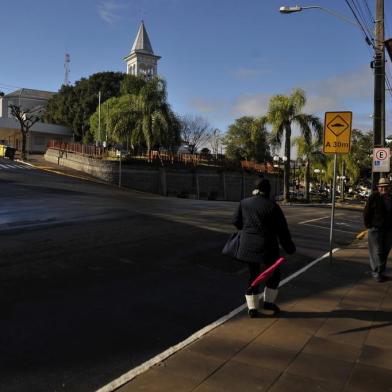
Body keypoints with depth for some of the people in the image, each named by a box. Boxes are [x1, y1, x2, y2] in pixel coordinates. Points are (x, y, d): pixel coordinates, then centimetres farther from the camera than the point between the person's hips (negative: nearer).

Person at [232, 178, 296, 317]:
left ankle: (252, 307, 15)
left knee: (253, 274, 13)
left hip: (248, 245, 4)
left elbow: (236, 222, 8)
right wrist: (289, 247, 5)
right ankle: (269, 301, 23)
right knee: (274, 273, 18)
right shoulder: (272, 206, -9)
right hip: (267, 246, -4)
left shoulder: (244, 203, 1)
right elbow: (282, 229, -5)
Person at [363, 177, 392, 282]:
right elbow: (366, 213, -5)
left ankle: (380, 271, 22)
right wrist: (368, 225, -7)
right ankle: (377, 273, 3)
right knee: (377, 251, -3)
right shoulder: (373, 197, -7)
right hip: (375, 229, -5)